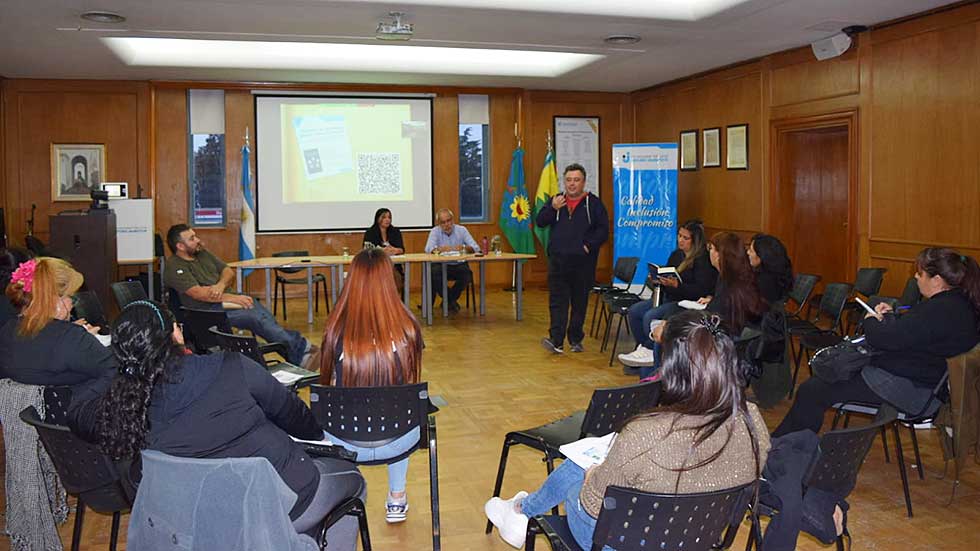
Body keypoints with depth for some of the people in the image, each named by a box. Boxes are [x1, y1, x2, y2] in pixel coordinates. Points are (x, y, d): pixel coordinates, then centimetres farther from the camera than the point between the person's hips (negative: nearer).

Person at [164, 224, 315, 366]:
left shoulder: (203, 253, 17)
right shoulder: (175, 267, -8)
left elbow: (229, 271, 16)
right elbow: (198, 293, -19)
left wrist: (221, 285, -8)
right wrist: (233, 298, -22)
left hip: (224, 299, 7)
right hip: (207, 310, -7)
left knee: (260, 312, -19)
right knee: (256, 316, -26)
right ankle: (300, 349, -24)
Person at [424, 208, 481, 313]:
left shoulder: (462, 230, 3)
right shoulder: (435, 231, 2)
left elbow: (476, 248, -7)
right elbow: (428, 249, -16)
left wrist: (464, 247, -30)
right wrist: (441, 249, -37)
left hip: (459, 265, 0)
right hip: (442, 265, 0)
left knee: (467, 273, -31)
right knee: (433, 273, -31)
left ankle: (450, 299, -5)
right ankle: (452, 301, -7)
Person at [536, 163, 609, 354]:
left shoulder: (593, 203, 2)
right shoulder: (556, 200, 12)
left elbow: (603, 230, -1)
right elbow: (540, 222, 7)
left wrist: (589, 246, -13)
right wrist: (552, 208, -8)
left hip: (582, 262, -2)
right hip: (558, 260, 2)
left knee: (579, 302, 7)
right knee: (557, 301, -4)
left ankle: (575, 339, 18)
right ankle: (556, 340, -9)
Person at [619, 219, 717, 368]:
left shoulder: (703, 260, -12)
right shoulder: (676, 254, 14)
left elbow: (702, 291, -19)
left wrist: (677, 285, -27)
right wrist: (658, 279, 0)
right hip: (669, 298, 9)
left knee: (650, 316, -26)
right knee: (634, 311, -5)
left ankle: (651, 354, -9)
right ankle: (643, 348, -1)